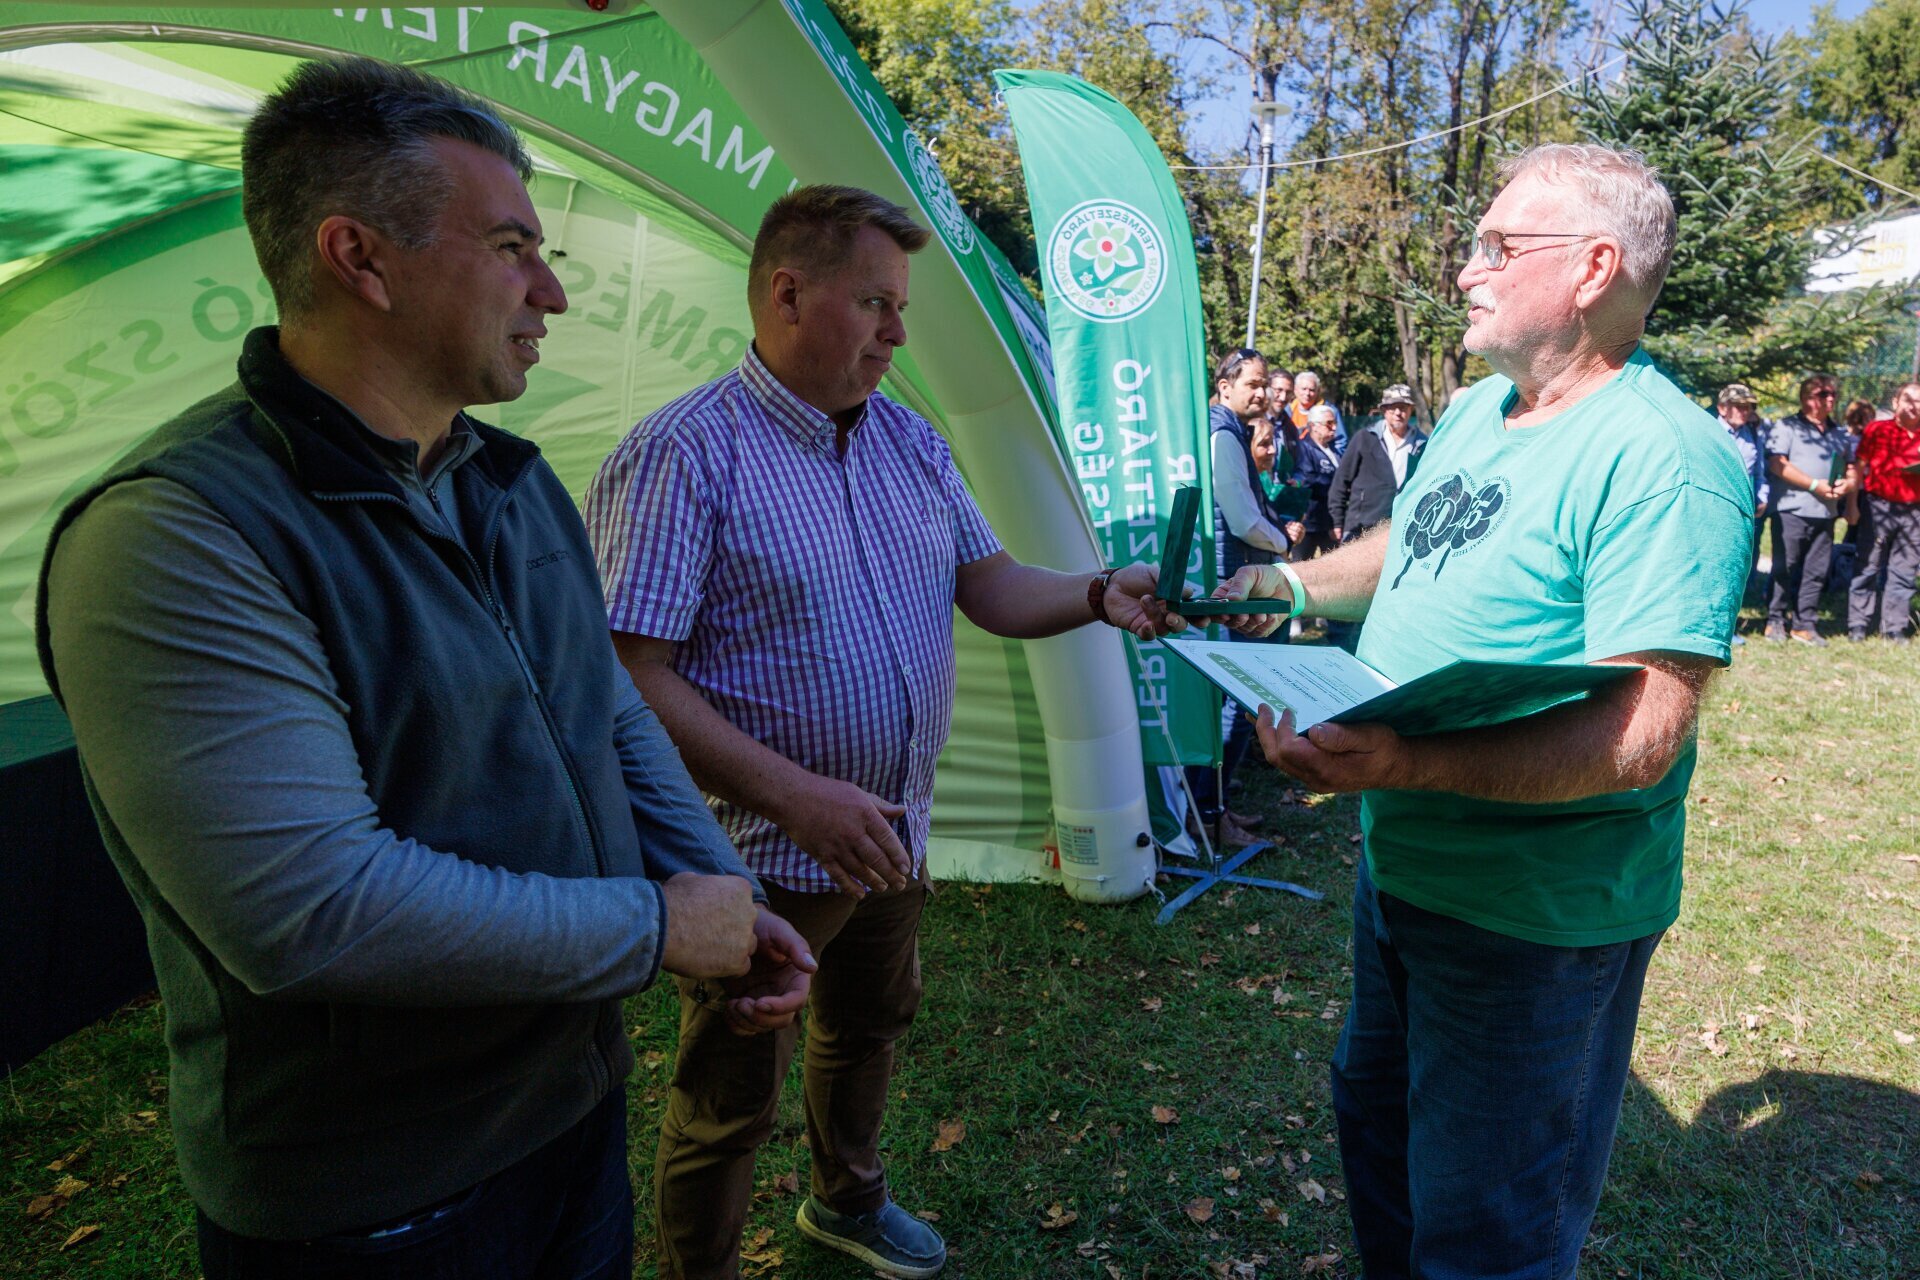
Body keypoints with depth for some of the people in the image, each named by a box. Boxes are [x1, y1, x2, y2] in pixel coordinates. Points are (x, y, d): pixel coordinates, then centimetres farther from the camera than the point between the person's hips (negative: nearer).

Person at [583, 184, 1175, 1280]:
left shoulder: (910, 439, 5)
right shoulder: (683, 454, -19)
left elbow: (989, 587, 7)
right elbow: (633, 676, -23)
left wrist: (1101, 595, -13)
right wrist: (795, 795, -30)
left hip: (893, 836, 8)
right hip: (761, 857, -7)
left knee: (870, 1029, 29)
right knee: (730, 1106, 11)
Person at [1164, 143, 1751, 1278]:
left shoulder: (1665, 461, -24)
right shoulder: (1476, 411, 5)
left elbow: (1639, 738, -30)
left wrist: (1406, 765, -41)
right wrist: (1293, 586, 7)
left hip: (1538, 919, -8)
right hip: (1399, 868, 9)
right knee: (1376, 1119, 28)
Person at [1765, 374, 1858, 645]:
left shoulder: (1840, 433, 18)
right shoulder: (1787, 427, 0)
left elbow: (1853, 469, 22)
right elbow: (1777, 464, -11)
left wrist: (1849, 483, -2)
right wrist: (1815, 485, -13)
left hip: (1825, 513, 5)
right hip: (1791, 511, -5)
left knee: (1816, 573, 4)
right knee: (1784, 569, -1)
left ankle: (1804, 624, 10)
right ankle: (1776, 621, 8)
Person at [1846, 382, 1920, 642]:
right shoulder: (1876, 430, 1)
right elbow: (1859, 467, -2)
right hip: (1879, 507, -3)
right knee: (1868, 567, 1)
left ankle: (1894, 628, 12)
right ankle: (1857, 625, 7)